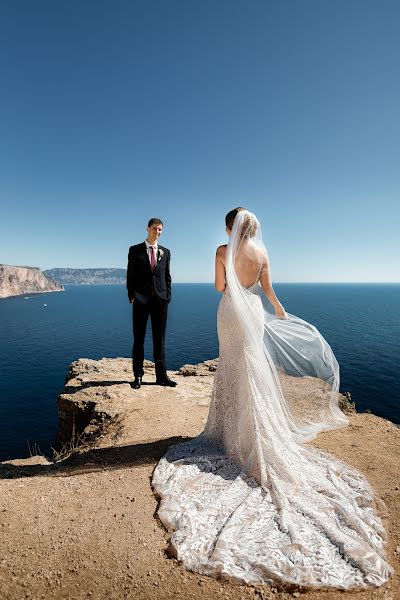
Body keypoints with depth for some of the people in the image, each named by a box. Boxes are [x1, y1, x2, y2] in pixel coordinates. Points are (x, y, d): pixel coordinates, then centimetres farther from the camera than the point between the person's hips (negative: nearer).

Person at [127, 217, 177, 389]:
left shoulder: (165, 252, 12)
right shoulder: (135, 250, 5)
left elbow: (167, 276, 13)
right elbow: (130, 275, 3)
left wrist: (168, 296, 3)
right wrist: (132, 296, -6)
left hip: (160, 300, 2)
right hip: (141, 300, -2)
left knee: (160, 339, 7)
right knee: (138, 339, 4)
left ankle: (161, 376, 15)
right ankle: (138, 376, 14)